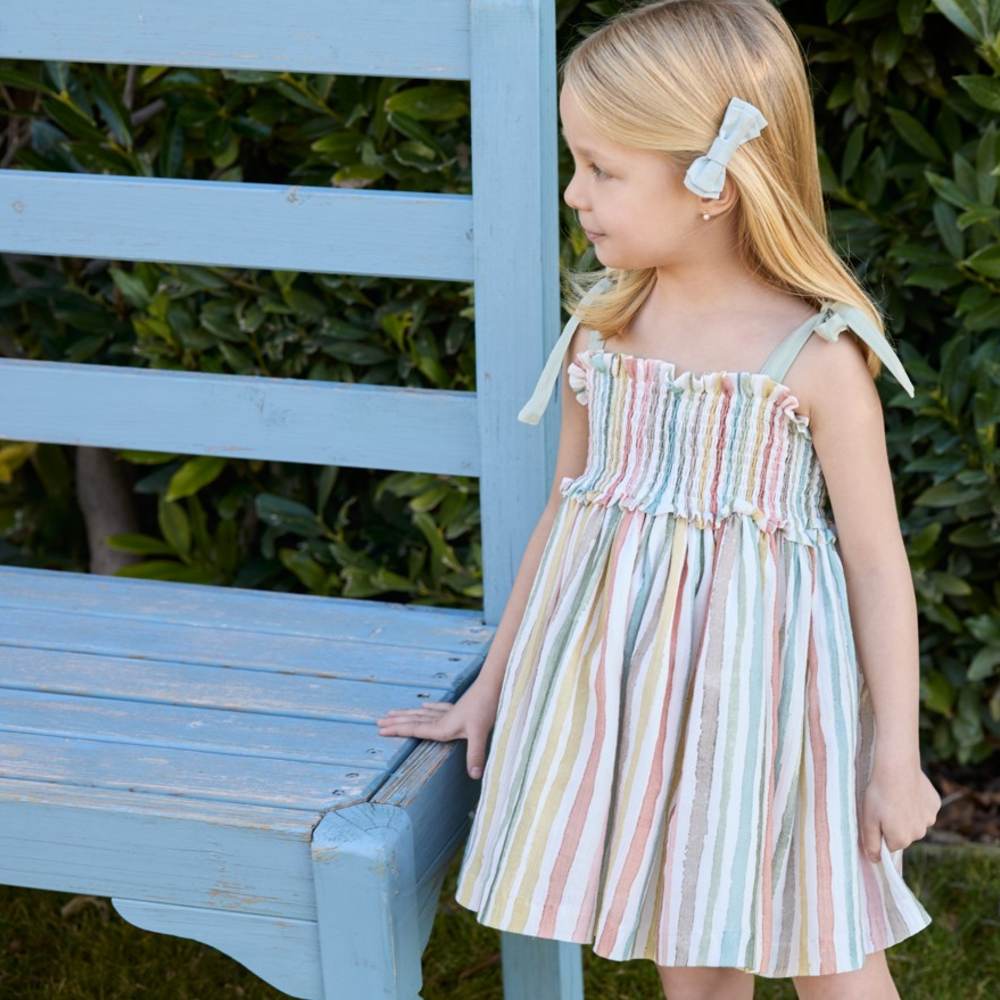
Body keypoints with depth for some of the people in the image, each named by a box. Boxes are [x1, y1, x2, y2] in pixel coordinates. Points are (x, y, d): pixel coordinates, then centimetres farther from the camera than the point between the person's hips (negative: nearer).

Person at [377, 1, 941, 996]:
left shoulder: (816, 357, -13)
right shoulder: (600, 331, 1)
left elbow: (877, 562, -8)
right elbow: (563, 513, 12)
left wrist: (896, 755, -7)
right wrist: (490, 686, 17)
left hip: (760, 692, -4)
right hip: (626, 688, 4)